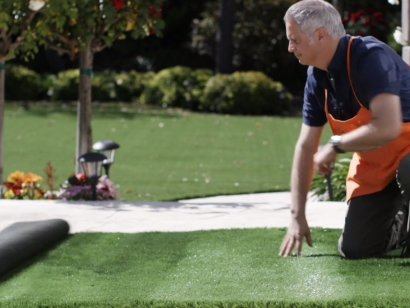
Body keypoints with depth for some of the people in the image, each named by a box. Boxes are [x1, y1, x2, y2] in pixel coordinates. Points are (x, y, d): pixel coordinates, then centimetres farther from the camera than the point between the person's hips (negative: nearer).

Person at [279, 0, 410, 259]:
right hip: (373, 165, 7)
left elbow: (387, 128, -37)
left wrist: (336, 146, -23)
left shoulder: (371, 57, -26)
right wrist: (297, 216, 1)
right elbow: (306, 146, 4)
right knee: (353, 250, 1)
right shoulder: (317, 77, -1)